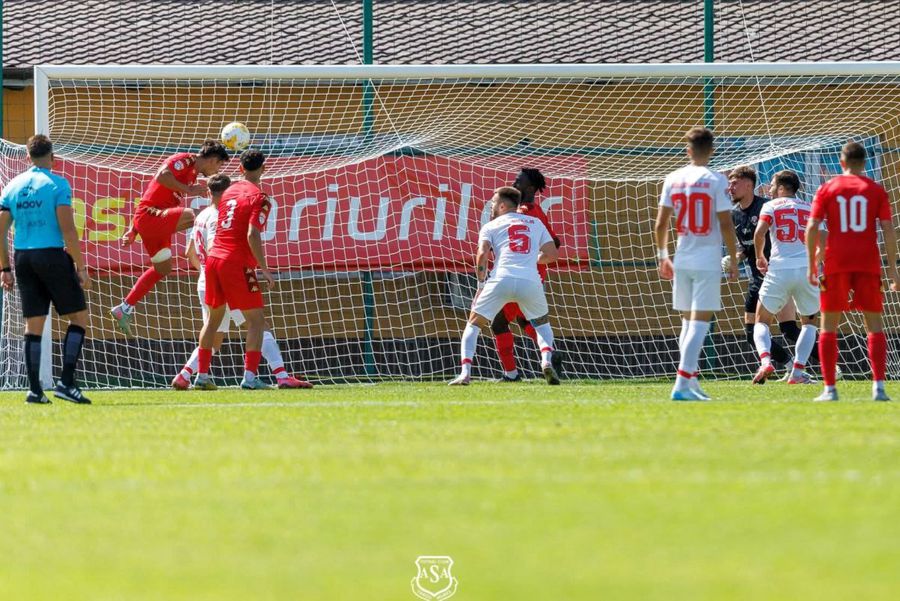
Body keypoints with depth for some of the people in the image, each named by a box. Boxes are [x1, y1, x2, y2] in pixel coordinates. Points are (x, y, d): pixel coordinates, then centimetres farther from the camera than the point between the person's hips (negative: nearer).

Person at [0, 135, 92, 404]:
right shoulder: (57, 184, -6)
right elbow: (68, 230, -13)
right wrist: (81, 268, -8)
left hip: (23, 258, 5)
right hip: (53, 255, -5)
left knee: (33, 325, 8)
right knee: (78, 317, 5)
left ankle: (34, 389, 4)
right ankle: (66, 382, -6)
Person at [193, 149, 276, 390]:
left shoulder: (229, 192, 14)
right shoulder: (259, 198, -9)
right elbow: (252, 236, -19)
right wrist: (264, 269, -13)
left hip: (214, 258, 7)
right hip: (237, 262, -7)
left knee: (213, 318, 18)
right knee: (256, 320, -1)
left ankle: (202, 375, 18)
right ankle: (249, 377, -13)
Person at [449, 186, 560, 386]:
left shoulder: (491, 227, 16)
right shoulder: (535, 223, 23)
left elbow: (482, 255, -1)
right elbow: (552, 254, 17)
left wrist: (481, 284, 6)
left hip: (501, 278, -2)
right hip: (530, 280, 2)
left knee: (473, 324, 12)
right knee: (542, 323, 26)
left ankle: (465, 372, -5)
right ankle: (547, 360, -3)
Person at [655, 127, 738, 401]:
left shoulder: (673, 180, 4)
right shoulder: (716, 181, -8)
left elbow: (661, 223, 6)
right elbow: (726, 225, -9)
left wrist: (662, 256, 18)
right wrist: (733, 260, 0)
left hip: (682, 261, 5)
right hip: (708, 260, -5)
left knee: (688, 319, 16)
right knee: (700, 321, -6)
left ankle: (691, 382, 18)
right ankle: (682, 384, -15)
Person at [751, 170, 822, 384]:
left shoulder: (771, 206, 8)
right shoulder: (810, 208, 17)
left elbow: (759, 232, -7)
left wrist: (760, 257, 9)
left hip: (779, 270, -2)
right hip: (807, 269, 2)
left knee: (762, 321, 13)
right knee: (810, 322, 21)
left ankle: (765, 361, -14)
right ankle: (798, 371, 6)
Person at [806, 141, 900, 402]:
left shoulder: (827, 189, 4)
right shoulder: (876, 190, 5)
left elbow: (812, 228, -2)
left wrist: (811, 265, 2)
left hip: (836, 264, 0)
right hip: (868, 263, 0)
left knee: (829, 324, 7)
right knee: (874, 324, 6)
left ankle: (829, 388, 2)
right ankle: (878, 386, -6)